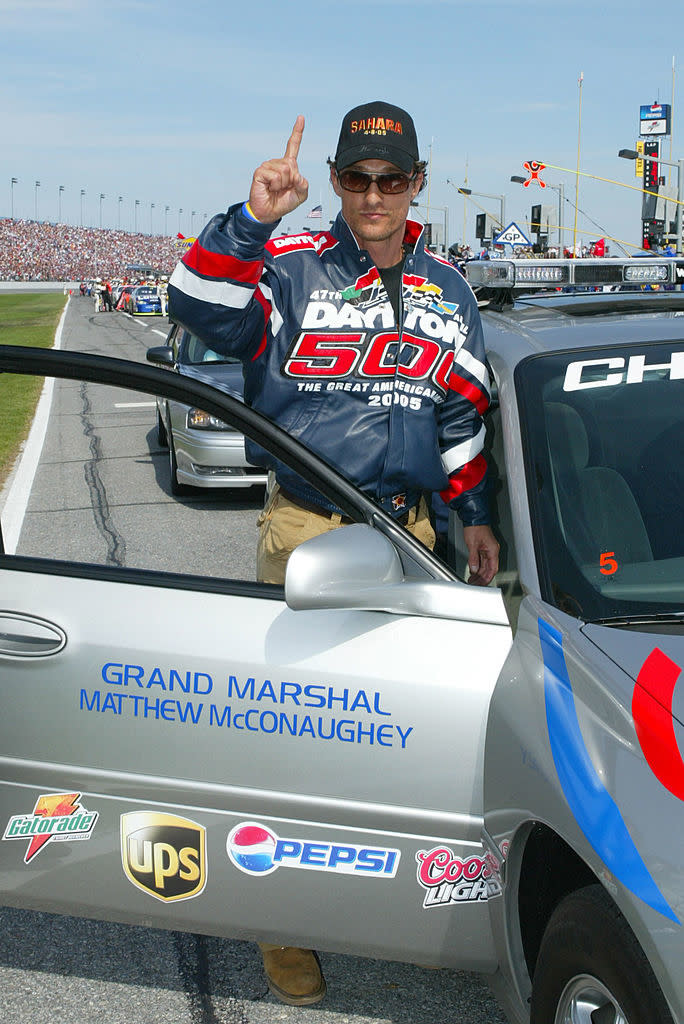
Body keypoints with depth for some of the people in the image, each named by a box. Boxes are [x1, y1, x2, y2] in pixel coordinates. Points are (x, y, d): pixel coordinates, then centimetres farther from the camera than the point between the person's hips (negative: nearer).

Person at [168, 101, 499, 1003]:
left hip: (408, 530, 4)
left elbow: (464, 417, 17)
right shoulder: (292, 269, -3)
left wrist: (475, 517, 15)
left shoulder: (448, 292, 10)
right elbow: (199, 306, -21)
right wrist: (252, 221, -32)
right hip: (303, 530, -3)